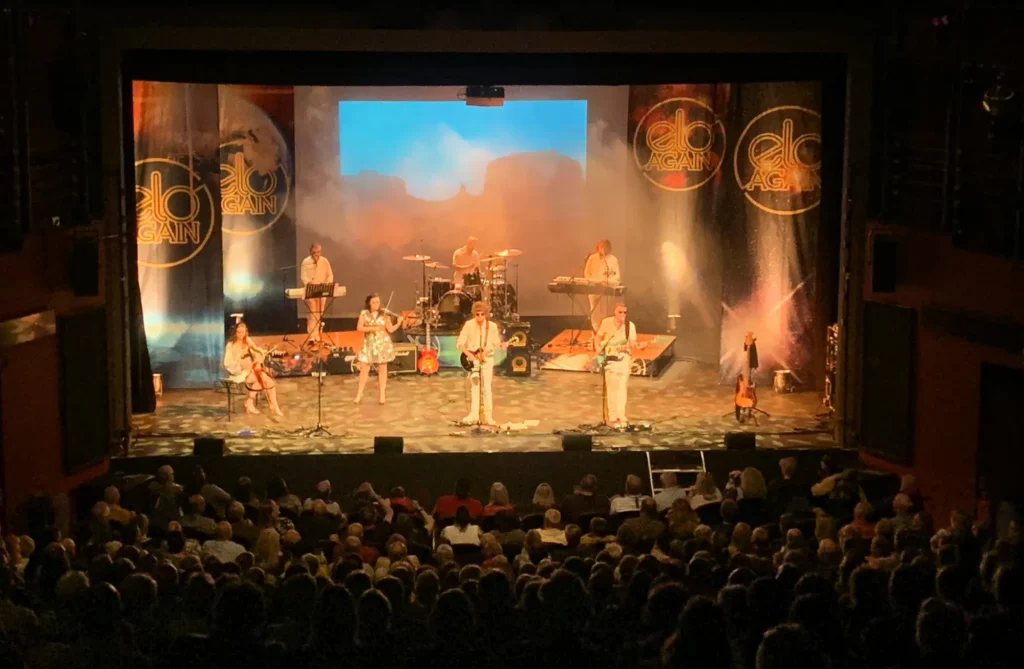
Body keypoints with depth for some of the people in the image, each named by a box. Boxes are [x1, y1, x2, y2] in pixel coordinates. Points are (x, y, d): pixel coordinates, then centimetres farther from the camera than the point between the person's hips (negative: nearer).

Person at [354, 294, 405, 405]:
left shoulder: (384, 314, -1)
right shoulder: (364, 313, 0)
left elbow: (390, 329, -8)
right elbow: (359, 328, -11)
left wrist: (398, 323, -24)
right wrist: (372, 328, -22)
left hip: (383, 344, 0)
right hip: (369, 344, 0)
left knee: (382, 368, 4)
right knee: (364, 368, 1)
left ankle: (382, 394, 12)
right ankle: (359, 394, 14)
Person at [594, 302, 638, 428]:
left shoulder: (630, 325, -6)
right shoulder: (606, 322, -5)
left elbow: (633, 343, -11)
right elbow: (598, 336, 8)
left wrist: (632, 344, -33)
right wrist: (597, 347, -8)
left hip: (624, 358, 1)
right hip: (609, 358, -1)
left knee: (622, 388, 1)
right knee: (612, 388, -3)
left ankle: (621, 416, 10)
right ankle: (612, 418, 1)